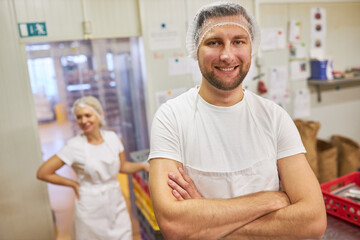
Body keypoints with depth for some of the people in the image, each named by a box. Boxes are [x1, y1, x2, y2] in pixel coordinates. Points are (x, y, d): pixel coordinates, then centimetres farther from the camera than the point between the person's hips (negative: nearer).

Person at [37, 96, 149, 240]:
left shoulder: (112, 137, -3)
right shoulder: (74, 146, -14)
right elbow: (43, 173, -10)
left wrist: (143, 166, -7)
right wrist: (74, 184, -6)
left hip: (117, 205, 3)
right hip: (92, 211, -3)